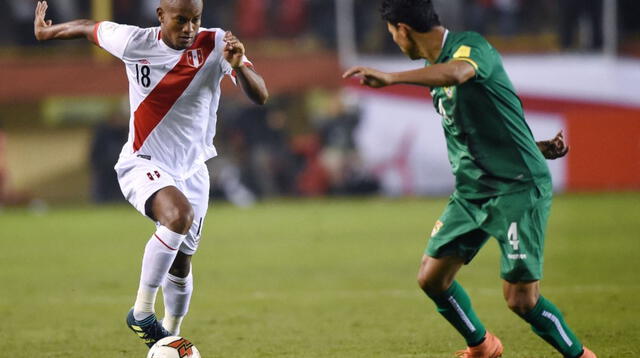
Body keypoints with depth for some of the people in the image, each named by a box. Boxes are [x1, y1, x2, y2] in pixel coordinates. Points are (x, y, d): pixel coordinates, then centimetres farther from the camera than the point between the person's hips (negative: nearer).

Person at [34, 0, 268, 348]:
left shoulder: (216, 45, -14)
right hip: (143, 164, -3)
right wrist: (47, 32, 22)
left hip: (191, 169, 3)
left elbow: (260, 97, -21)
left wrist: (239, 67, -41)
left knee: (181, 263, 15)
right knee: (180, 214, -34)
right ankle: (141, 313, -23)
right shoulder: (134, 42, -15)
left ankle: (169, 336, 41)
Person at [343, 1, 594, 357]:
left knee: (521, 298, -12)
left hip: (518, 187, -9)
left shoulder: (471, 45, -14)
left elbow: (457, 73, -40)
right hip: (471, 191, 9)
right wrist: (534, 147, 18)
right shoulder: (435, 72, 14)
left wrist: (391, 78, -48)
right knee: (432, 277, 4)